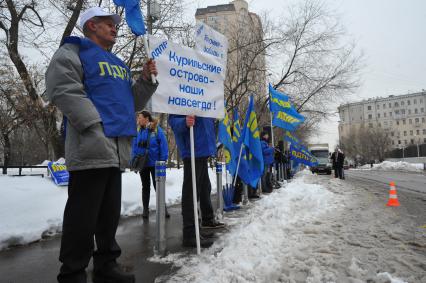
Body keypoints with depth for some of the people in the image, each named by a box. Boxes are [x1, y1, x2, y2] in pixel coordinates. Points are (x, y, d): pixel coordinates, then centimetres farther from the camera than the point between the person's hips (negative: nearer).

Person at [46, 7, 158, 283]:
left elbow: (133, 103, 25)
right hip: (91, 147, -8)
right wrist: (96, 125, -20)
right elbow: (63, 89, -12)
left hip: (118, 150, 8)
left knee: (110, 213, 12)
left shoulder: (119, 64, 27)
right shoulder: (74, 52, 4)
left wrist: (147, 80, 9)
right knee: (83, 215, -4)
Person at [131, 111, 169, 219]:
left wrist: (162, 161, -13)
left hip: (155, 163, -4)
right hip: (142, 164, 4)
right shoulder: (138, 131, 1)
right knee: (145, 187, 14)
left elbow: (163, 146, -11)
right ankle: (145, 209, 25)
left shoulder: (157, 130, -11)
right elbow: (134, 147, 5)